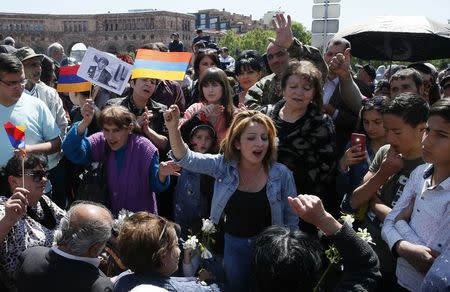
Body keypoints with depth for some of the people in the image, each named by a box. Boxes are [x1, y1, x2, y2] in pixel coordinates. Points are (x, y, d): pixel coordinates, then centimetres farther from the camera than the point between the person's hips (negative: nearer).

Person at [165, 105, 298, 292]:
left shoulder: (282, 174, -12)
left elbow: (291, 219, -3)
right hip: (233, 244, 1)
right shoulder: (223, 165, -10)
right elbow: (186, 159, -19)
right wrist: (173, 128, -35)